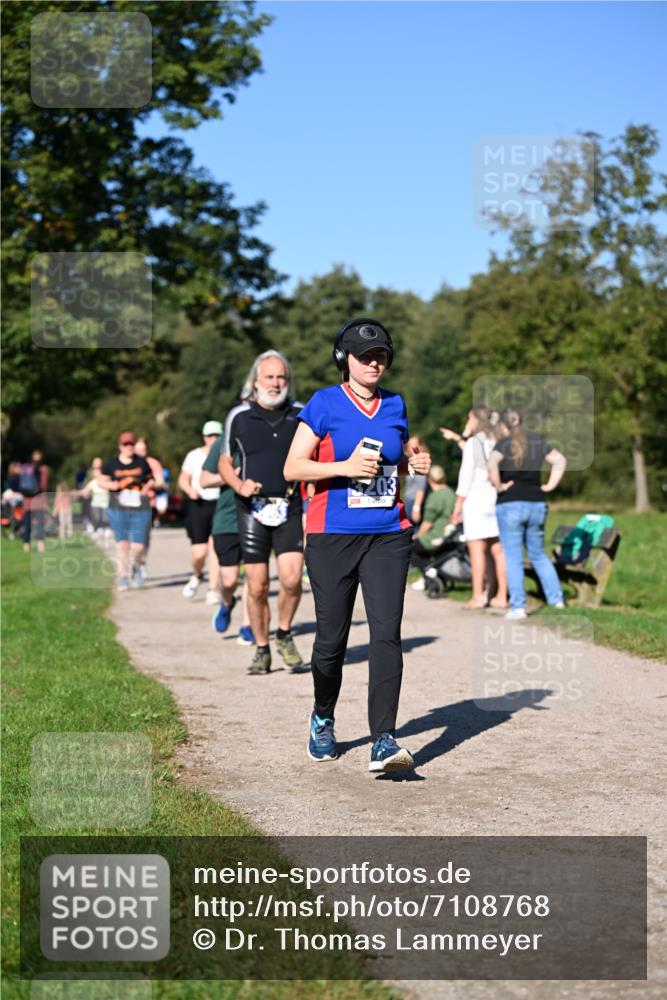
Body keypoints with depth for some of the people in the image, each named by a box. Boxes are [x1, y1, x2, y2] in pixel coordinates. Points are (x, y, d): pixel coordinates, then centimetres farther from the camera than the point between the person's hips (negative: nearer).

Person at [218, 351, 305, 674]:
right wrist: (239, 485, -8)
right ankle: (262, 650, 15)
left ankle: (284, 634, 13)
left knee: (291, 578, -14)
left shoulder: (301, 414, 5)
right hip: (252, 509, 0)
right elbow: (224, 462, 10)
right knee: (257, 585, 0)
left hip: (290, 508, 0)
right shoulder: (239, 416, 2)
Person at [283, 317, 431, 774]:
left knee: (387, 634, -10)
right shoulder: (324, 404, -2)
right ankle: (323, 721, 31)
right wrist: (346, 466, -18)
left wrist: (415, 464, 3)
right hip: (333, 536, -2)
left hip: (389, 535, 3)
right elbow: (293, 466, -5)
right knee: (332, 636, 6)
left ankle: (384, 741, -14)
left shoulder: (395, 405, 11)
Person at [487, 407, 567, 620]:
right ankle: (556, 598, 16)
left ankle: (518, 606, -2)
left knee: (513, 558, 0)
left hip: (510, 504, -5)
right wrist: (550, 485, 9)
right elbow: (560, 460, 10)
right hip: (537, 504, 5)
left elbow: (492, 465, -25)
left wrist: (499, 486, -13)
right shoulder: (537, 441, 9)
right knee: (538, 554, 18)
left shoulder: (504, 443, -7)